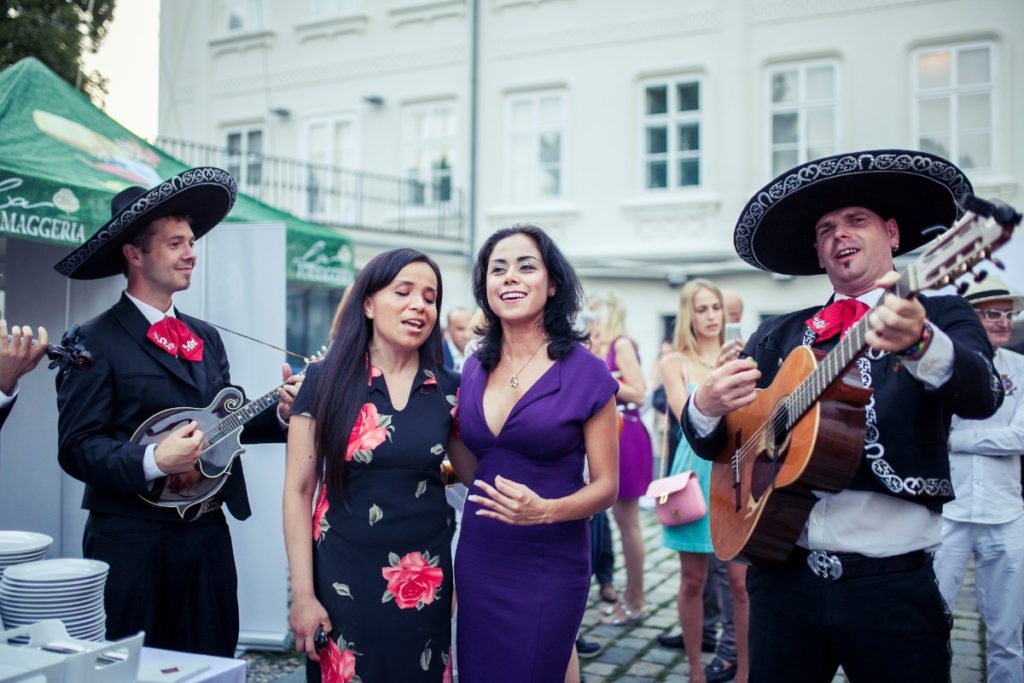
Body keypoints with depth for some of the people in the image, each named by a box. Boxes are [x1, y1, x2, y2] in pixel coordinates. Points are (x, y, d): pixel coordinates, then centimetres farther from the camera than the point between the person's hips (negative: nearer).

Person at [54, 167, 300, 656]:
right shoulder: (96, 341, -9)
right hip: (132, 540, -6)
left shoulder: (206, 337, 13)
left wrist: (279, 414, -1)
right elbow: (77, 447, -14)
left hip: (209, 533, 6)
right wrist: (152, 461, -27)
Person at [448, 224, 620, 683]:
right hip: (476, 560, 5)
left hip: (548, 567, -5)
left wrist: (544, 510, -23)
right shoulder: (476, 369, 4)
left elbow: (606, 486, -7)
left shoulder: (587, 373, -11)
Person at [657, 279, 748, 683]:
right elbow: (685, 414, -10)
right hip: (696, 471, 0)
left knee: (741, 579, -2)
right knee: (693, 580, 5)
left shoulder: (738, 356, 7)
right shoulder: (675, 362, 4)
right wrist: (716, 376, -22)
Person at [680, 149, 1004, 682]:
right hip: (783, 575, 3)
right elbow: (711, 444, 8)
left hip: (892, 582, -2)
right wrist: (705, 406, -15)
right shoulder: (779, 336, 11)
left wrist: (920, 343, -39)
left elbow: (981, 395, -18)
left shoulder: (942, 315, 3)